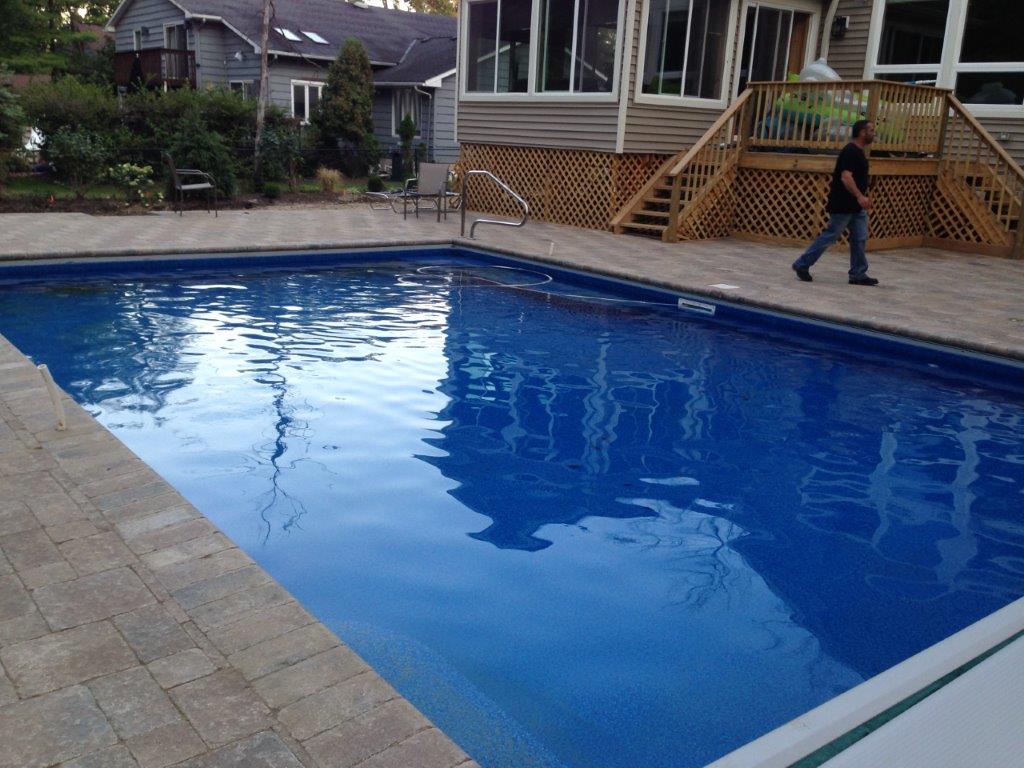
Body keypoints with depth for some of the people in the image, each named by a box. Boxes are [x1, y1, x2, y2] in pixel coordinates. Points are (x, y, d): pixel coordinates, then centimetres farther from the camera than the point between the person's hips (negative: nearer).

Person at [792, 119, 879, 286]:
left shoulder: (858, 152, 14)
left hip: (856, 206, 10)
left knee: (860, 239, 6)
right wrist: (859, 196, -37)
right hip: (843, 205, -10)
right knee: (829, 236, -3)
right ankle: (802, 265, 7)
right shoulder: (850, 152, -17)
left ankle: (858, 275, 11)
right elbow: (846, 177, -28)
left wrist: (863, 197, 23)